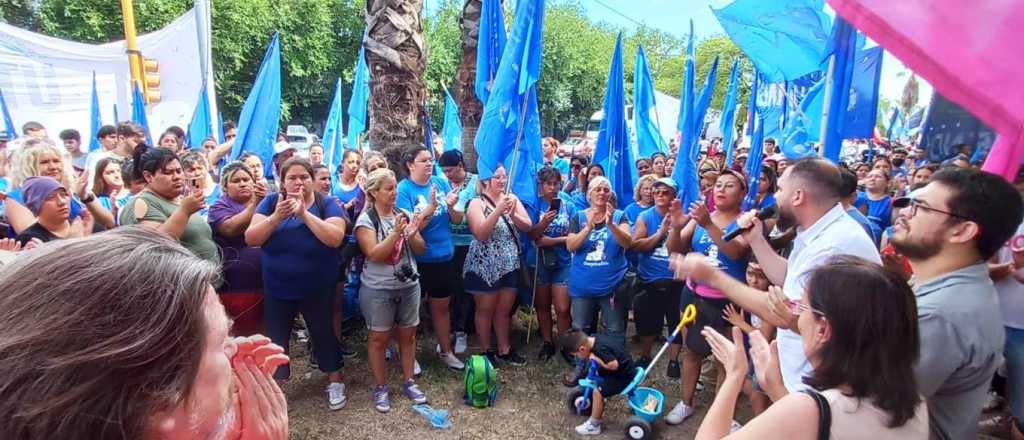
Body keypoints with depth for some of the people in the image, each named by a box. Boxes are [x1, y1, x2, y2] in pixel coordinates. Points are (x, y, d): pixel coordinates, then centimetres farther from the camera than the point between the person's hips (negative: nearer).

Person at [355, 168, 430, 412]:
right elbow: (374, 255, -19)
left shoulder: (405, 214, 2)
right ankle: (380, 387, 22)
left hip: (409, 285, 4)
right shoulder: (366, 219, -10)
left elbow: (421, 249, 3)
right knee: (379, 338, 7)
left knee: (407, 335, 13)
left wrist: (411, 234, -17)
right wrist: (396, 233, -27)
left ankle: (409, 382, 28)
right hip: (379, 290, -4)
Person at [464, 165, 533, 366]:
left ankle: (504, 350, 30)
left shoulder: (512, 198, 4)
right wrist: (499, 210, -27)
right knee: (486, 310, 9)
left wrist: (513, 215, -21)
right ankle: (487, 351, 26)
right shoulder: (477, 203, -9)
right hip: (485, 266, -4)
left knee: (504, 310, 15)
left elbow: (527, 226, -2)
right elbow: (481, 234, -21)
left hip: (509, 265, 4)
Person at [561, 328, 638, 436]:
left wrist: (595, 358, -23)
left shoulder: (600, 349, -32)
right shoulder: (597, 338, -5)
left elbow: (614, 365, -34)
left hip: (624, 376, -10)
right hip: (625, 368, 10)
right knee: (597, 374, 22)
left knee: (598, 392, -13)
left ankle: (594, 426, 2)